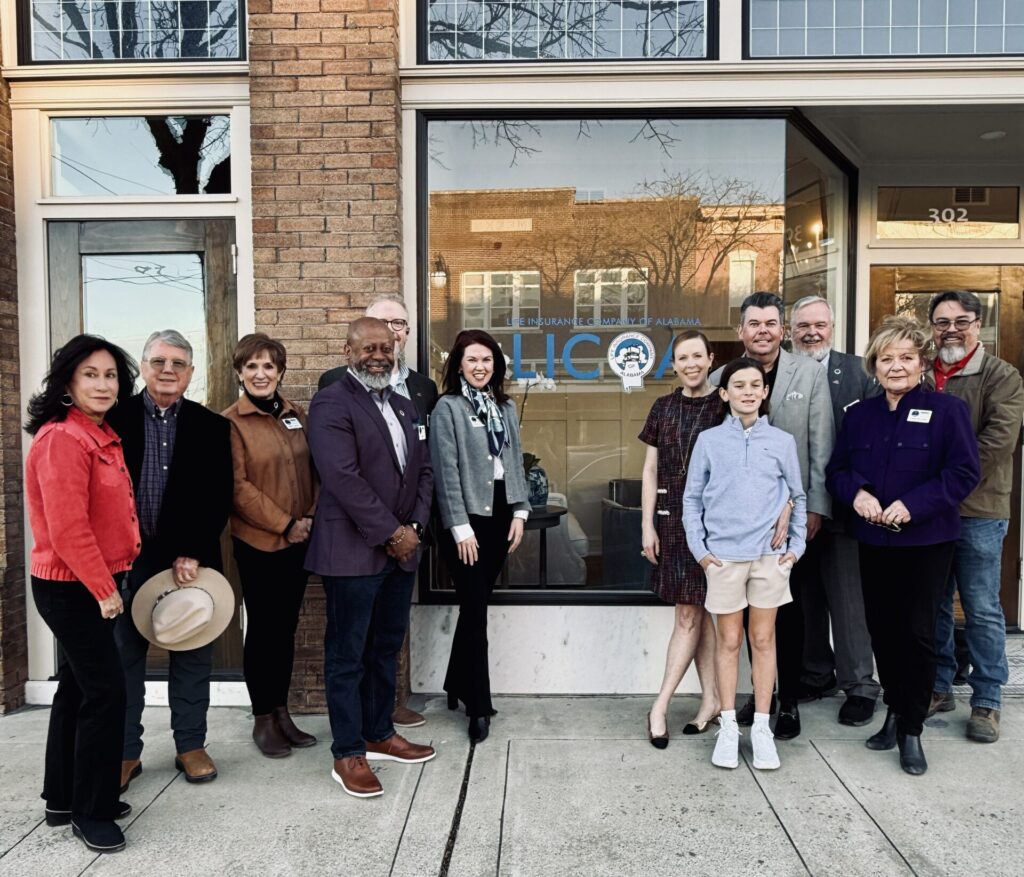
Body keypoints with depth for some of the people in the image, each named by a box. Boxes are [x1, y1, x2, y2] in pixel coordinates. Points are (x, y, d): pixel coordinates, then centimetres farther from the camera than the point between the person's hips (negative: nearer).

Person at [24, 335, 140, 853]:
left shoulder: (102, 437, 11)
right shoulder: (62, 439, -19)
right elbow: (67, 528, -23)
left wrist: (106, 582, 13)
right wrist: (103, 588, -17)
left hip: (88, 584, 10)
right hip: (71, 588, -10)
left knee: (78, 688, 17)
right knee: (105, 690, -4)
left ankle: (63, 800, 31)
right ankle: (90, 812, 11)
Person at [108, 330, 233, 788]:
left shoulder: (211, 427, 3)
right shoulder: (116, 418, 0)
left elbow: (219, 499, -1)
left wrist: (192, 554, -10)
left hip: (193, 559, 1)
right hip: (129, 559, 0)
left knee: (192, 657, 10)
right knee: (124, 656, 9)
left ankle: (191, 745, 25)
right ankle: (126, 752, 24)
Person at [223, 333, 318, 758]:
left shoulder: (297, 416, 9)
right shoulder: (231, 422, -7)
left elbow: (314, 470, 12)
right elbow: (237, 486, -12)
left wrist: (313, 517, -3)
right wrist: (284, 525, -14)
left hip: (300, 543, 5)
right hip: (258, 543, -5)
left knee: (286, 627, 14)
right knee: (262, 628, 6)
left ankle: (281, 712, 26)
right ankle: (262, 719, 20)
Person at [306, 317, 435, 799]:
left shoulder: (405, 406, 15)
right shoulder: (331, 403, -10)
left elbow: (423, 470, 13)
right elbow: (343, 477, -19)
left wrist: (413, 528, -1)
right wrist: (390, 532, -16)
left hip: (401, 549, 8)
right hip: (353, 552, -7)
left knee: (386, 649, 17)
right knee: (347, 655, 4)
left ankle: (379, 735, 32)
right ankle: (348, 754, 16)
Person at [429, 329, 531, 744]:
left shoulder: (506, 407, 11)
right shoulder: (448, 407, -6)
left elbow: (516, 461, 12)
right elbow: (446, 471, -11)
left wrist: (520, 511, 4)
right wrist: (461, 527, -14)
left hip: (500, 516, 6)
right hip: (466, 519, -5)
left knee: (476, 606, 13)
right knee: (475, 611, -2)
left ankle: (457, 685, 30)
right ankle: (479, 706, 8)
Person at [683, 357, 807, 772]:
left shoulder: (782, 441, 3)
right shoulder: (709, 440, 0)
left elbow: (798, 498, 11)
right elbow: (692, 499, 4)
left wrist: (796, 546, 3)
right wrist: (699, 548, -3)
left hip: (770, 555, 1)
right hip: (723, 555, -1)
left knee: (763, 639, 9)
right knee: (729, 641, 8)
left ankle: (762, 728, 19)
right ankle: (728, 727, 18)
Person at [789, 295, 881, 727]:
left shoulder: (857, 371, -1)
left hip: (839, 504, -2)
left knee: (846, 596, 4)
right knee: (806, 596, 15)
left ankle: (859, 684, 18)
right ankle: (816, 672, 31)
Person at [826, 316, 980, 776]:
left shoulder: (947, 409, -5)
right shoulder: (860, 414, 9)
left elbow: (964, 472, -11)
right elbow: (837, 469, 9)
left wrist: (913, 504, -21)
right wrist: (857, 493, -12)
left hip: (927, 541, -4)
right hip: (874, 540, 4)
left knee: (917, 633, 0)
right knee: (882, 630, 11)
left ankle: (911, 729, 14)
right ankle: (895, 712, 30)